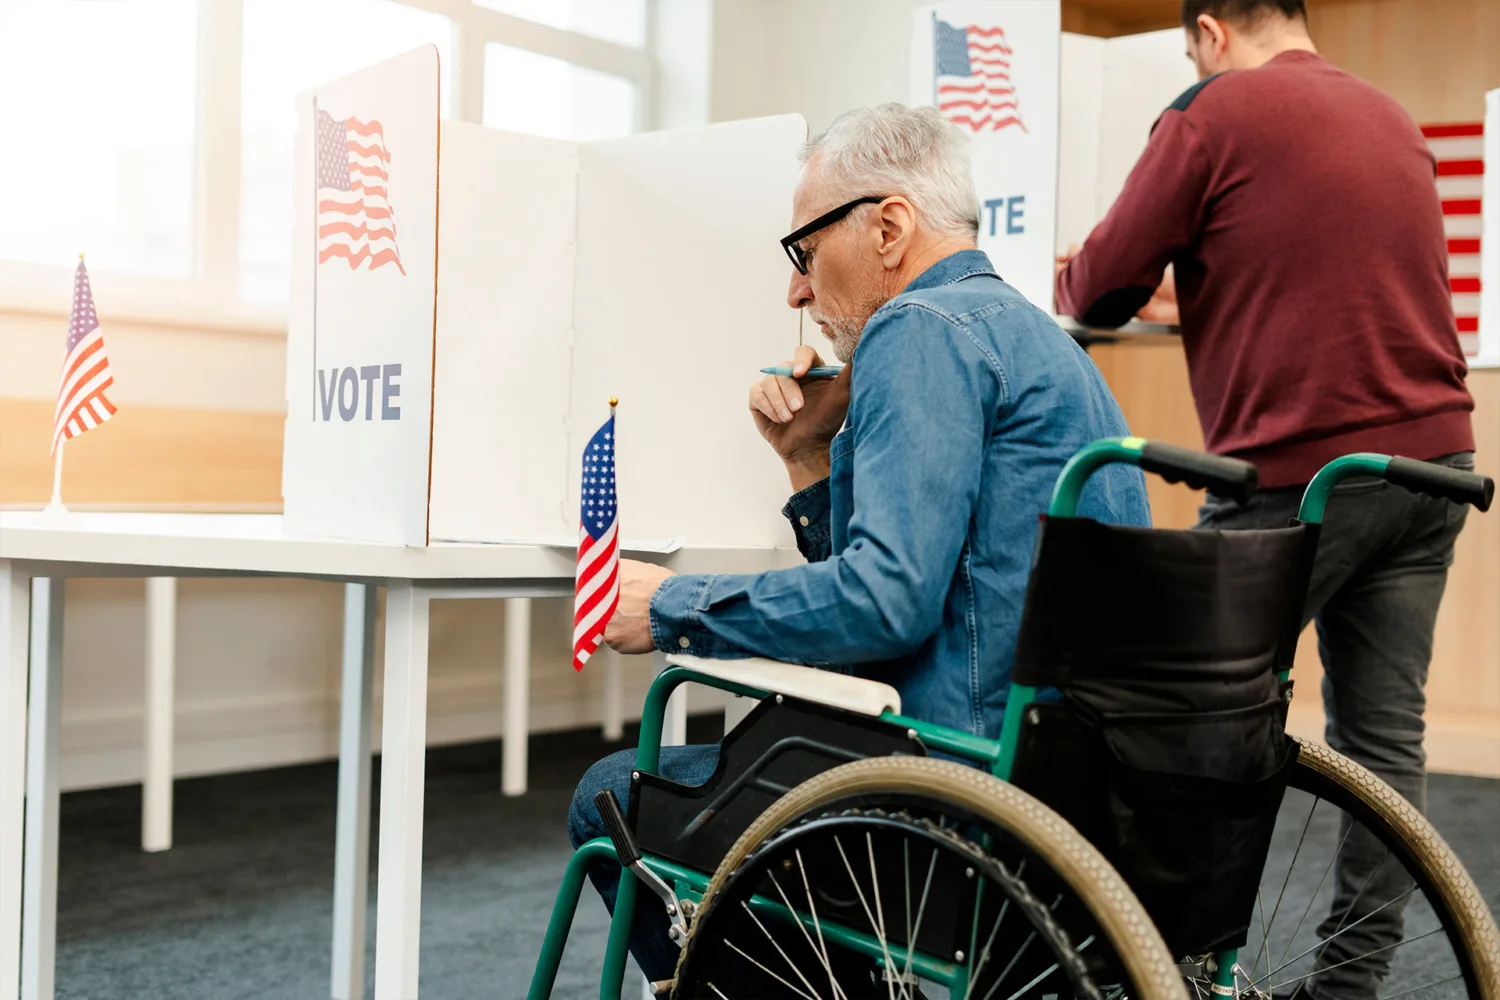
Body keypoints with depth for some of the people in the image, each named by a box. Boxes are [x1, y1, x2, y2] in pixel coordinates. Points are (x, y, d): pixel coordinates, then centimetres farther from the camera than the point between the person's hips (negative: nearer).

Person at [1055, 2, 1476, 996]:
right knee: (1385, 735, 9)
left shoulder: (1216, 111, -6)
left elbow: (1100, 291, -6)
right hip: (1434, 463, 7)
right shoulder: (1393, 117, 16)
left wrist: (1073, 280, 17)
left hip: (1298, 473, -7)